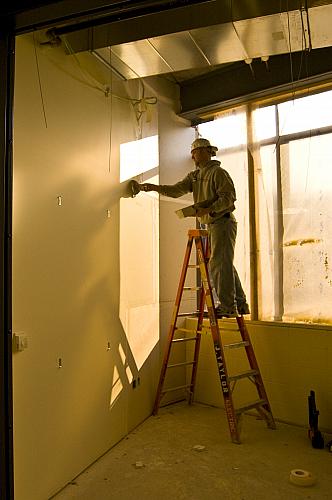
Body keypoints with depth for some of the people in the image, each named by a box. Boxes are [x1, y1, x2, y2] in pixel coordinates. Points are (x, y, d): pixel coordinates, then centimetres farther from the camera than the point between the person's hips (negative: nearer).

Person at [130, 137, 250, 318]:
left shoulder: (218, 172, -8)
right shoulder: (194, 176, 17)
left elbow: (229, 197, -16)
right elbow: (176, 190, 6)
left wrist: (208, 209, -26)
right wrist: (154, 187, -5)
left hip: (223, 222, -9)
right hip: (212, 225, 9)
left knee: (219, 264, -12)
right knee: (225, 265, 11)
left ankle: (227, 306, -6)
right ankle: (240, 304, 20)